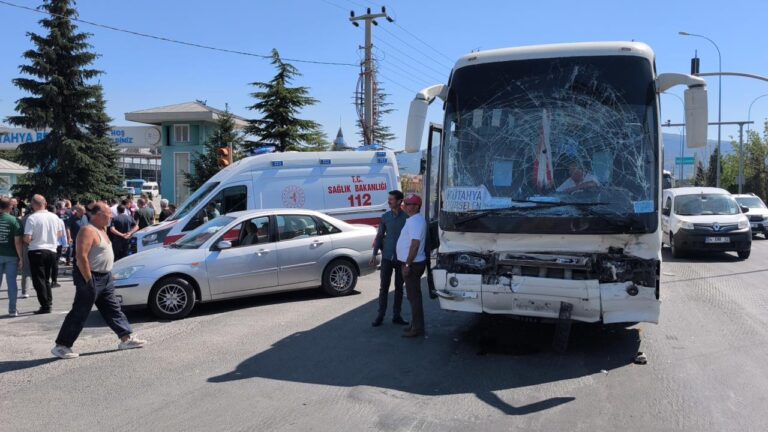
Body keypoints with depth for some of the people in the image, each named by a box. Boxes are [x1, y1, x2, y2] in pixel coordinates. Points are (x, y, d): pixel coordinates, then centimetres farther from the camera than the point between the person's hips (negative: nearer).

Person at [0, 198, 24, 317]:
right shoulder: (14, 220, -9)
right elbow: (17, 242, -13)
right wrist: (21, 258, -7)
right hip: (11, 256, -2)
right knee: (11, 282, 4)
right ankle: (12, 309, 7)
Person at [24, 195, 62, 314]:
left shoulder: (32, 218, -14)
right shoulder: (54, 217, 2)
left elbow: (27, 238, -17)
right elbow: (59, 234, 13)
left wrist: (33, 240, 3)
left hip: (37, 251, -5)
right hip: (51, 251, 5)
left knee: (39, 280, 3)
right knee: (46, 279, 19)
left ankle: (45, 306, 2)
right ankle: (49, 302, 20)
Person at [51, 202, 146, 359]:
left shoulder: (101, 229, 13)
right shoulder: (88, 230, -17)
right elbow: (82, 257, -24)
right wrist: (89, 281, -25)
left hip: (105, 277, 10)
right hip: (91, 277, -10)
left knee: (113, 310, 12)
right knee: (79, 314, -3)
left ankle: (126, 338, 18)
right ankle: (61, 346, 6)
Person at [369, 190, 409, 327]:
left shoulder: (407, 217, -5)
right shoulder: (385, 217, 3)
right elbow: (379, 236, 8)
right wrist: (374, 254, 2)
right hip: (387, 257, 2)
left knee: (399, 288, 8)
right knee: (383, 287, 3)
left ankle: (396, 315, 18)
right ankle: (380, 315, 11)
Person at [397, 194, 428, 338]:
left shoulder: (416, 221, -18)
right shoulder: (414, 220, 15)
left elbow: (415, 245, -24)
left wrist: (407, 264, -23)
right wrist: (407, 263, 22)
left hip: (413, 264, -11)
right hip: (413, 263, 11)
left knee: (414, 296, -6)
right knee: (413, 295, 16)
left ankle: (417, 328, -1)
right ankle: (416, 325, 24)